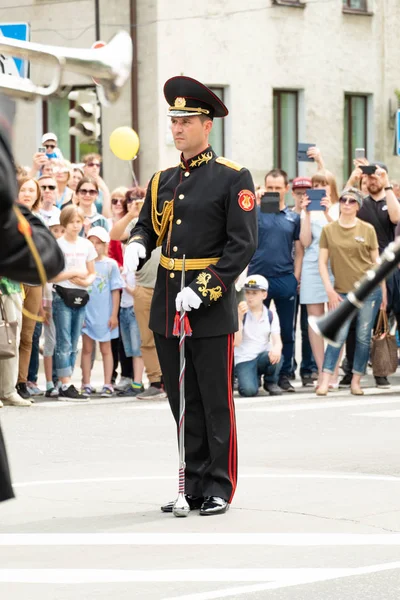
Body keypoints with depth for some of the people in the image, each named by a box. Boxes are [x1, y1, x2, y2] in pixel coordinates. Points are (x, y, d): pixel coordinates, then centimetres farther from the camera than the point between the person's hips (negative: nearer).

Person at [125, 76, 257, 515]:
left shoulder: (233, 178, -6)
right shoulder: (162, 181, 12)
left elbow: (243, 244, -11)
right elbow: (146, 226, 21)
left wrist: (204, 290, -19)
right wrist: (136, 247, -4)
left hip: (211, 309, -6)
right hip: (166, 306, 6)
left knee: (216, 403, 0)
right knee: (182, 403, 10)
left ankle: (219, 490, 7)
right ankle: (194, 486, 18)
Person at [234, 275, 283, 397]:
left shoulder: (271, 315, 4)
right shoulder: (240, 313, -5)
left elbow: (277, 341, -7)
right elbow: (236, 342, -15)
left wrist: (276, 349, -33)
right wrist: (239, 317, -25)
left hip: (263, 356, 3)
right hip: (243, 360, -3)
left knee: (276, 356, -34)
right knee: (249, 390, -30)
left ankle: (271, 382, -2)